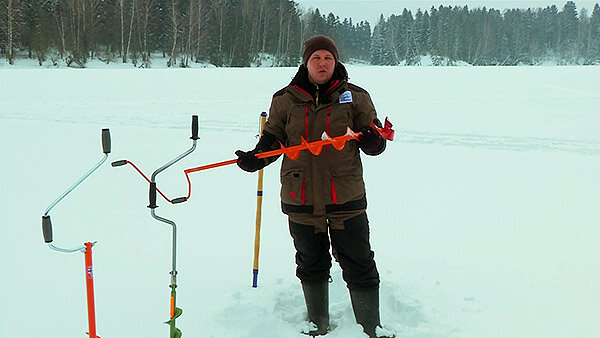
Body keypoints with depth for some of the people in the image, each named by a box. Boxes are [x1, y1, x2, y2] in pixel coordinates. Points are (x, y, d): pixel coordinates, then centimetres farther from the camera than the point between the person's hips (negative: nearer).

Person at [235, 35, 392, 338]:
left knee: (359, 268, 2)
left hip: (346, 199, -1)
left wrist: (373, 141, -18)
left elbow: (372, 136, 5)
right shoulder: (285, 100, 4)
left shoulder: (355, 97, 2)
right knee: (311, 266, 17)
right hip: (301, 200, 2)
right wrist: (256, 157, -8)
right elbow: (273, 139, 11)